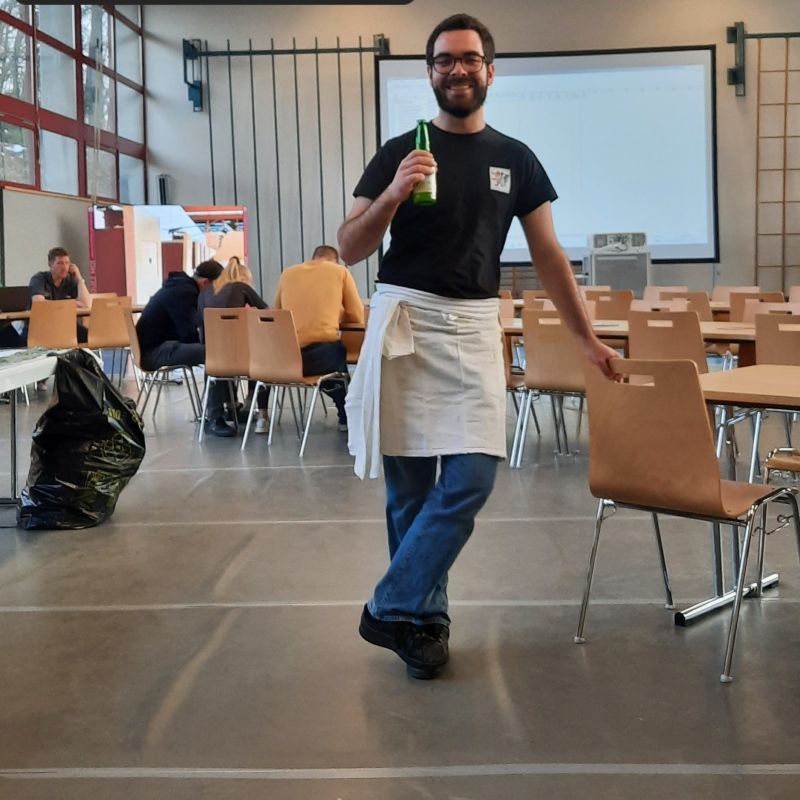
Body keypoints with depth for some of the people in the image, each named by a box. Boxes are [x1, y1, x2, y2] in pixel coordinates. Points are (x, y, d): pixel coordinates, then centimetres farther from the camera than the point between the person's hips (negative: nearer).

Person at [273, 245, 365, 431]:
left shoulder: (288, 273, 16)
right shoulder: (340, 271, 9)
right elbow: (357, 317, 10)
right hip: (322, 351, -2)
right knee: (341, 353, 30)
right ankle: (347, 417, 38)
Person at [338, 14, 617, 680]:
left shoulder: (516, 160, 11)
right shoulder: (400, 153, 4)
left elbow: (549, 255, 14)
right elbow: (349, 251, 1)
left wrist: (587, 337, 12)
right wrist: (393, 194, -16)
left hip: (473, 328, 2)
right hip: (404, 322, -1)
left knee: (472, 477, -10)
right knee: (408, 487, 3)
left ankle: (394, 610, 1)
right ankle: (425, 617, 16)